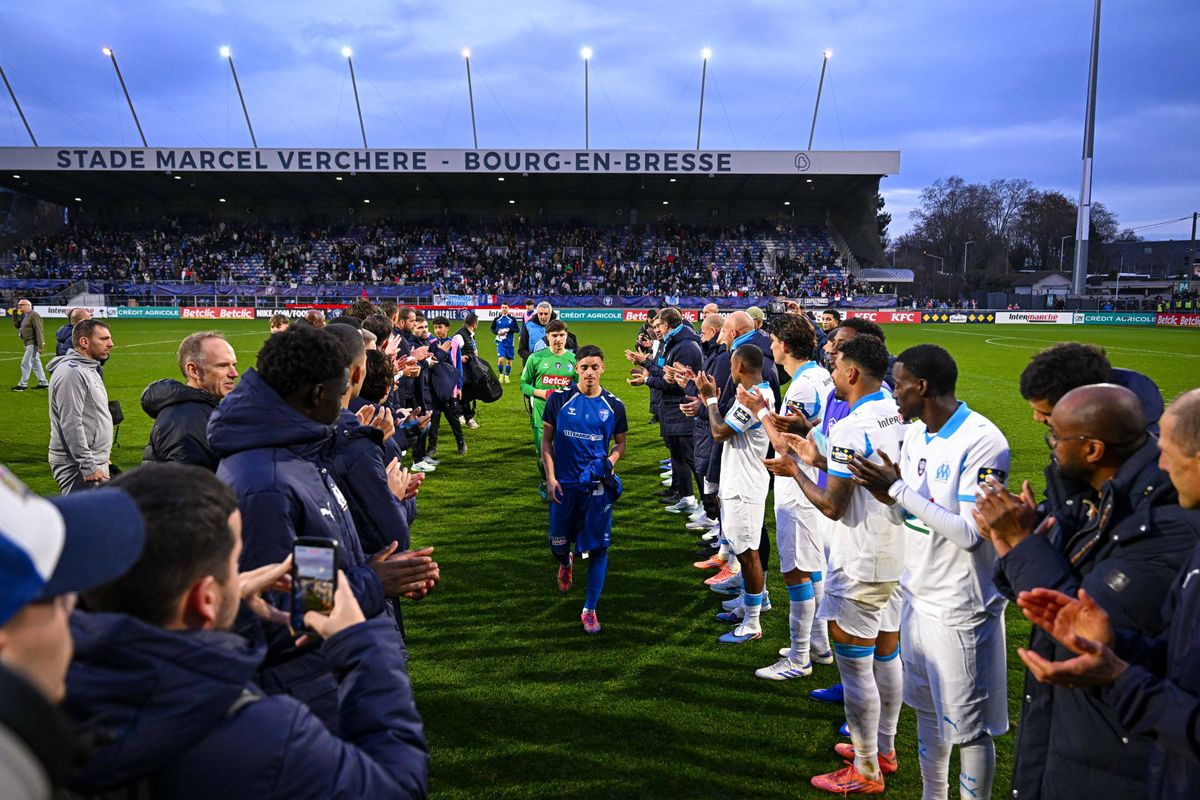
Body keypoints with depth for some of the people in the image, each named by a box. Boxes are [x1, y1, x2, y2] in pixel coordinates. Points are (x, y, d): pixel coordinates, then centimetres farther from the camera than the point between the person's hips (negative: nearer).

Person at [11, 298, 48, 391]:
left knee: (25, 364, -5)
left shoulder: (34, 315, -15)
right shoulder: (24, 316, 15)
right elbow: (18, 327, 19)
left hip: (33, 344, -10)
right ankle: (43, 383, 18)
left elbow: (39, 331, -20)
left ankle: (23, 385, 2)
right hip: (28, 344, 10)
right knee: (36, 364, 13)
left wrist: (40, 345, -25)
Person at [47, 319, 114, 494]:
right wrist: (88, 467, -23)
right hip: (78, 468, -10)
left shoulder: (88, 369, 16)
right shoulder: (72, 372, -17)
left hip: (94, 463, 10)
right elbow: (71, 425, -23)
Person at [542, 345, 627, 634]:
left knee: (598, 548, 1)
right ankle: (566, 563, 48)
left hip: (598, 486, 0)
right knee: (558, 545, 9)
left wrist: (610, 462, -10)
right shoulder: (559, 399, -3)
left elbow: (620, 442, 12)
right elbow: (546, 440, 3)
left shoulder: (613, 405, 1)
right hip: (564, 484, 0)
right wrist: (550, 478, -5)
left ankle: (589, 610, 15)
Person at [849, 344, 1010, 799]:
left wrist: (899, 491, -25)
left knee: (967, 726, 6)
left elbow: (971, 533, -25)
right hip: (917, 592, 8)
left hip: (959, 607, -8)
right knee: (927, 709, 21)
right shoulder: (916, 433, 5)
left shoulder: (982, 443, -21)